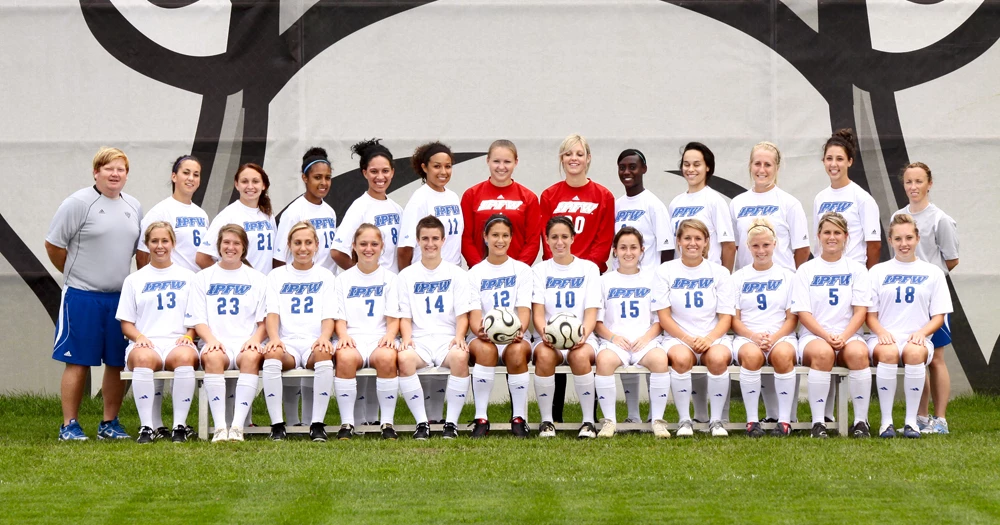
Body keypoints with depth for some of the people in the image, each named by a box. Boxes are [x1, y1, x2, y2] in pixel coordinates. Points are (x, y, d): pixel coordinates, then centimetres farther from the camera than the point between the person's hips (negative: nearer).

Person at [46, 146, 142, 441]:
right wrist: (75, 274, 4)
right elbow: (53, 245, -5)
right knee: (77, 362, -2)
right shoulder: (78, 204, -7)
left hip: (120, 296, 5)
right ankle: (69, 425, 3)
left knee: (117, 363, 7)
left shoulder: (134, 207, 12)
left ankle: (109, 423, 17)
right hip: (82, 296, -5)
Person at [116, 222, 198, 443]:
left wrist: (188, 336, -4)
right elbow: (126, 323, 14)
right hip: (146, 344, 0)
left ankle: (179, 425, -32)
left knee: (184, 357, -39)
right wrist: (139, 337, -7)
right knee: (143, 358, -39)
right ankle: (146, 427, -36)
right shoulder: (134, 280, 19)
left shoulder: (187, 277, 19)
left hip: (178, 343, 0)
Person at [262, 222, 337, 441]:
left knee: (324, 353, -37)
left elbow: (328, 316, 7)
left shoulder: (325, 276, 17)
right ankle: (277, 425, -32)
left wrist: (324, 337, -16)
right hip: (286, 343, 0)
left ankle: (317, 424, -32)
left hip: (315, 342, 0)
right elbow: (272, 313, 5)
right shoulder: (276, 276, 18)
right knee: (272, 354, -36)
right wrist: (274, 338, -17)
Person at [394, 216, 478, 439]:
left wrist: (459, 337, -13)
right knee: (404, 358, -35)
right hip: (419, 340, 1)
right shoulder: (407, 275, 15)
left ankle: (452, 422, -23)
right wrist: (406, 338, -10)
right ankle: (422, 422, -24)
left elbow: (462, 314, 7)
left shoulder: (456, 274, 13)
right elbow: (405, 316, 10)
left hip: (448, 339, 0)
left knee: (460, 357, -36)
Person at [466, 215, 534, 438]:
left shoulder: (521, 269, 11)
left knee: (517, 352, -36)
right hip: (484, 337, 0)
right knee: (485, 350, -37)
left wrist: (519, 330, -25)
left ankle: (519, 418, -24)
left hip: (515, 337, 0)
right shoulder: (475, 273, 11)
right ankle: (481, 419, -31)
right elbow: (474, 311, -2)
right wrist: (479, 330, -26)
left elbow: (524, 308, -2)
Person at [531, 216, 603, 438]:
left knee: (580, 356, -37)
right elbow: (537, 313, 0)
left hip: (581, 338, 0)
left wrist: (583, 334, -22)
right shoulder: (540, 270, 11)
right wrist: (545, 333, -23)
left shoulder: (588, 268, 9)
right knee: (544, 355, -36)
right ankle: (546, 421, -23)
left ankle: (588, 421, -25)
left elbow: (591, 313, 1)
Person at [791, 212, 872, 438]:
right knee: (822, 353, -37)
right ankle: (818, 422, -32)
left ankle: (861, 421, -26)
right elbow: (803, 313, 1)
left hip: (848, 335, 1)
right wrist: (826, 336, -15)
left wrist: (843, 337, -15)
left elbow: (860, 311, 3)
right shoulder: (806, 270, 10)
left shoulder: (856, 269, 12)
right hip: (813, 336, -1)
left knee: (858, 353, -35)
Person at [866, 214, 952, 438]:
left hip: (916, 338, 0)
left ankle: (911, 420, -27)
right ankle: (886, 421, -29)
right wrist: (881, 332, -12)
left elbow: (938, 316, 9)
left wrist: (922, 332, -11)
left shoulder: (933, 273, 13)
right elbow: (870, 314, 10)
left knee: (914, 353, -37)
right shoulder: (878, 272, 14)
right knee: (888, 353, -37)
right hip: (884, 338, 0)